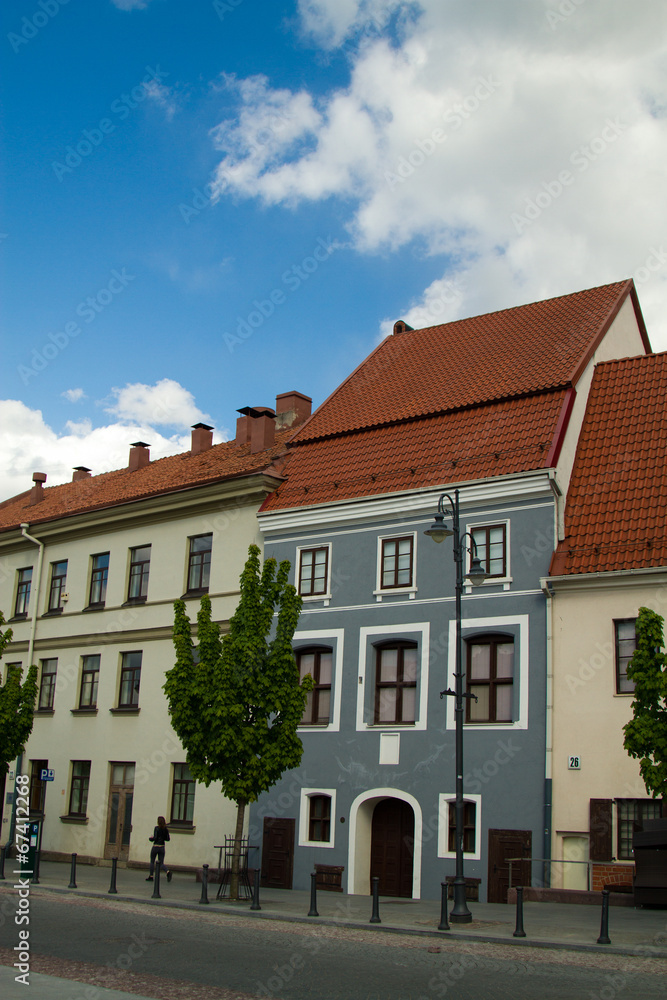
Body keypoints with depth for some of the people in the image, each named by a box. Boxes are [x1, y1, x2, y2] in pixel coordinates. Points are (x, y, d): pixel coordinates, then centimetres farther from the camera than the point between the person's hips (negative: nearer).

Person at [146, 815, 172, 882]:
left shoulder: (157, 828, -11)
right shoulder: (166, 829, 4)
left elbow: (155, 838, -18)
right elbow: (168, 839, 5)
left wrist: (150, 838, 2)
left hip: (155, 847, -4)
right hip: (162, 847, 4)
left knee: (152, 862, 15)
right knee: (161, 863, 5)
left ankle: (151, 876, 19)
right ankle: (168, 872, -21)